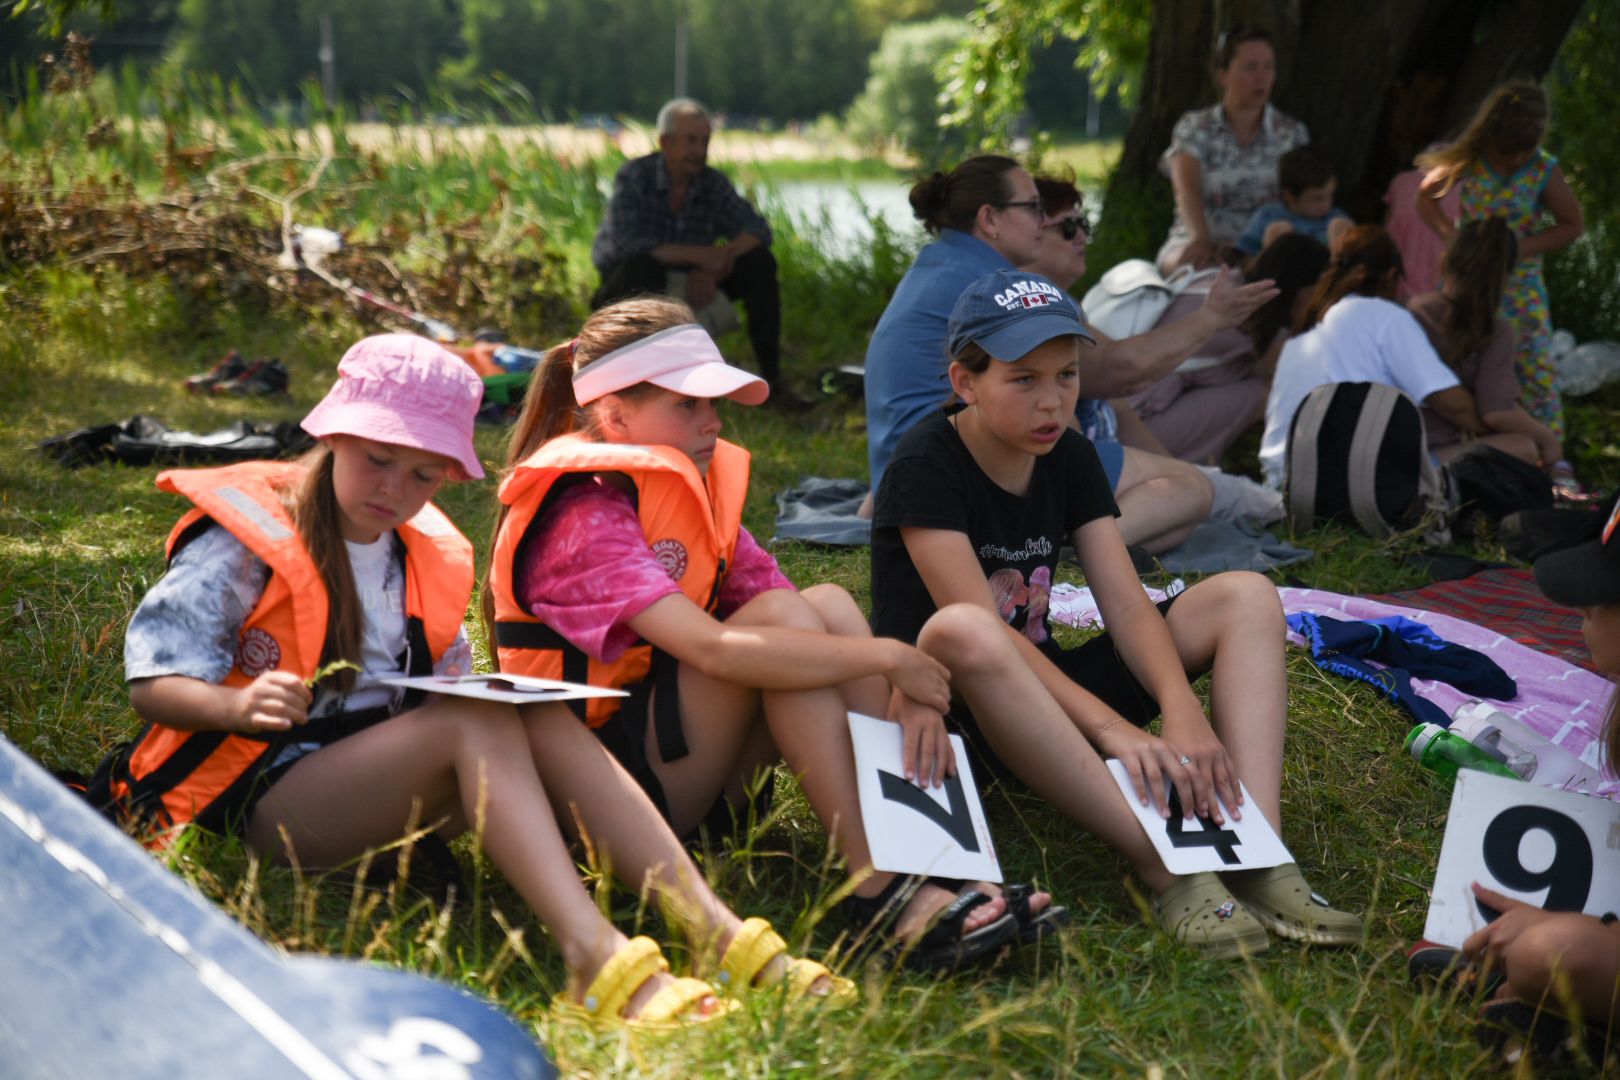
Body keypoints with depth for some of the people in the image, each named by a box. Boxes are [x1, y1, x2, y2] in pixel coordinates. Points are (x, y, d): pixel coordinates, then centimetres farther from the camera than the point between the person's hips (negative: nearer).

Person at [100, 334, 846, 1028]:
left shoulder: (430, 559, 15)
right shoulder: (244, 542, -5)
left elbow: (447, 687, 19)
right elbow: (151, 685, -10)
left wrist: (482, 690, -5)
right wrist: (238, 704, -32)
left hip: (379, 787, 6)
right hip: (249, 797, -6)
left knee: (543, 719, -21)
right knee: (477, 718, -30)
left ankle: (717, 931, -34)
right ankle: (595, 960, -48)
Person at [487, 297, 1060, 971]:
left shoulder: (696, 493, 11)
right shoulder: (584, 521, -17)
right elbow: (715, 649, -32)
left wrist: (908, 695, -20)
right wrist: (888, 657, -27)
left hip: (696, 779, 8)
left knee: (827, 605, -11)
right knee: (783, 616, -23)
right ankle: (875, 888, -28)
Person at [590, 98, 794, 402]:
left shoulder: (713, 183, -4)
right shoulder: (634, 176, -18)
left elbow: (759, 231, -11)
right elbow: (625, 244, -31)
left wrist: (712, 268, -29)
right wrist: (701, 254, -33)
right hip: (626, 283, -5)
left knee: (759, 263, -13)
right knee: (642, 266, -39)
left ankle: (771, 375, -10)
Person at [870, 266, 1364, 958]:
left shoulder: (1069, 460, 5)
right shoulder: (926, 467, -15)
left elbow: (1127, 606, -6)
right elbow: (980, 629, -27)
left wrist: (1183, 714, -25)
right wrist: (1112, 730, -36)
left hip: (1047, 691, 7)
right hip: (940, 711, -7)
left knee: (1245, 598, -6)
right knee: (964, 637, -43)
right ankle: (1166, 870, -42)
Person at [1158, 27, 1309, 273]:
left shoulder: (1292, 133, 11)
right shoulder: (1194, 128, 6)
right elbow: (1187, 188, -13)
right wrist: (1200, 241, -35)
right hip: (1200, 244, -2)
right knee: (1195, 263, -38)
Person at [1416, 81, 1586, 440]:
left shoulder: (1544, 171, -11)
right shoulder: (1466, 161, -9)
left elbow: (1573, 225, -3)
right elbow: (1426, 197, 6)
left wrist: (1523, 248, -16)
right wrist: (1450, 235, -11)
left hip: (1520, 286, -1)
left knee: (1536, 369, -3)